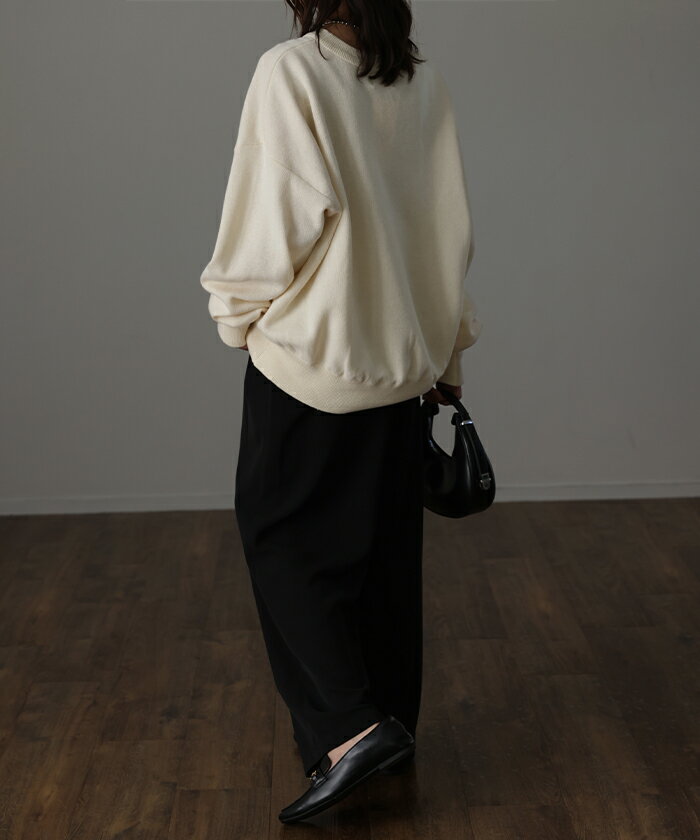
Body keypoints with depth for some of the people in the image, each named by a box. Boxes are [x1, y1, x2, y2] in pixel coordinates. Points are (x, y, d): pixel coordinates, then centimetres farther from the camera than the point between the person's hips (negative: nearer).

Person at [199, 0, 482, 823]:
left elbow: (280, 213, -17)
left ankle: (345, 729, -1)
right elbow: (452, 229, 6)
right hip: (403, 355, 6)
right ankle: (393, 722, 27)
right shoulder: (425, 82, 2)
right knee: (387, 545, 15)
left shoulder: (290, 71, -14)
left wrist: (237, 315, 0)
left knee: (283, 537, 8)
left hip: (307, 355, -6)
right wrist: (447, 351, 15)